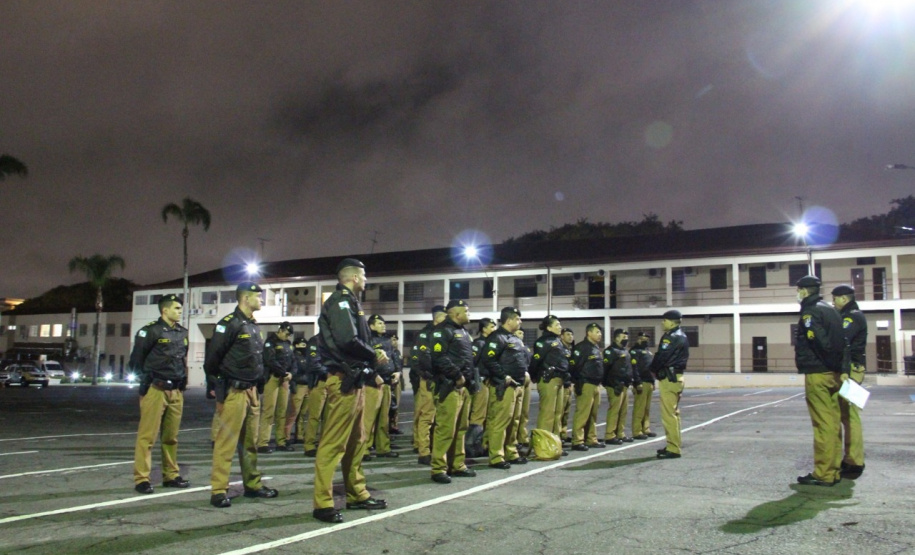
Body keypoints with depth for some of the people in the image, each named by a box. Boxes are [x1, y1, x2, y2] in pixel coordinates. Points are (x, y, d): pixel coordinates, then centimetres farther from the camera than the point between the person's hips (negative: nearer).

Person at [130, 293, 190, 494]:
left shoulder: (182, 333, 14)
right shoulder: (151, 331, -7)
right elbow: (136, 359, -5)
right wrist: (146, 381, -3)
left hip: (176, 392, 7)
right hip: (155, 390, -6)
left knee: (171, 437, 11)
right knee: (147, 436, -5)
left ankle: (171, 476, 19)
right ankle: (141, 479, 0)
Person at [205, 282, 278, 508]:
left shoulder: (254, 326, 16)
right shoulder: (230, 324, -10)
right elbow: (211, 360, -13)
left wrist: (256, 390, 17)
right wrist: (220, 393, -13)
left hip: (251, 392, 8)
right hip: (234, 392, -8)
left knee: (251, 442, 13)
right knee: (226, 442, -6)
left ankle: (253, 485, 22)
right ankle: (218, 491, -1)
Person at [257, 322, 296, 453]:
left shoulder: (288, 343, 17)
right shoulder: (271, 342, -6)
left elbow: (293, 360, 14)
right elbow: (271, 361, -16)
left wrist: (291, 373, -4)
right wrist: (285, 373, -14)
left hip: (285, 379, 7)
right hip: (272, 378, -7)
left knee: (283, 411, 8)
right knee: (269, 411, -11)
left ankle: (281, 442, 14)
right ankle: (262, 443, -12)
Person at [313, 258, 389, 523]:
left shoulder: (349, 302, 20)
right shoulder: (340, 300, -11)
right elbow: (347, 340, -24)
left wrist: (372, 355, 0)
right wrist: (374, 356, -11)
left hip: (354, 381, 11)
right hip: (343, 381, -11)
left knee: (356, 441, 17)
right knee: (333, 443, -8)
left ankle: (357, 494, 28)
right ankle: (322, 503, -5)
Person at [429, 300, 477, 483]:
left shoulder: (463, 332, 21)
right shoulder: (443, 331, -9)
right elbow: (439, 357, -19)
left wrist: (470, 378, 12)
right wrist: (457, 375, -16)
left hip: (464, 386, 10)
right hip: (449, 386, -10)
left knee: (460, 428, 13)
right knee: (445, 428, -11)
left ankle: (457, 465, 21)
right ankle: (438, 469, -7)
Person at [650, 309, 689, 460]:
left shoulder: (671, 337, -14)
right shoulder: (681, 336, 17)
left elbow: (662, 356, -19)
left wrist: (653, 370, 0)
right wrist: (657, 369, 15)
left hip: (669, 378, -11)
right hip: (677, 377, 11)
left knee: (668, 414, -9)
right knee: (674, 413, 16)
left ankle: (673, 449, -9)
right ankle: (674, 446, 22)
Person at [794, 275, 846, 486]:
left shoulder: (810, 312, -9)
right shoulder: (830, 310, 18)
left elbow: (820, 341, -21)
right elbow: (841, 341, 16)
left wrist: (830, 363, -9)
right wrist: (837, 366, 10)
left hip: (817, 374, -9)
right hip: (834, 374, 9)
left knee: (823, 425, -8)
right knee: (833, 423, 11)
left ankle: (823, 474, -5)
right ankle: (834, 470, 17)